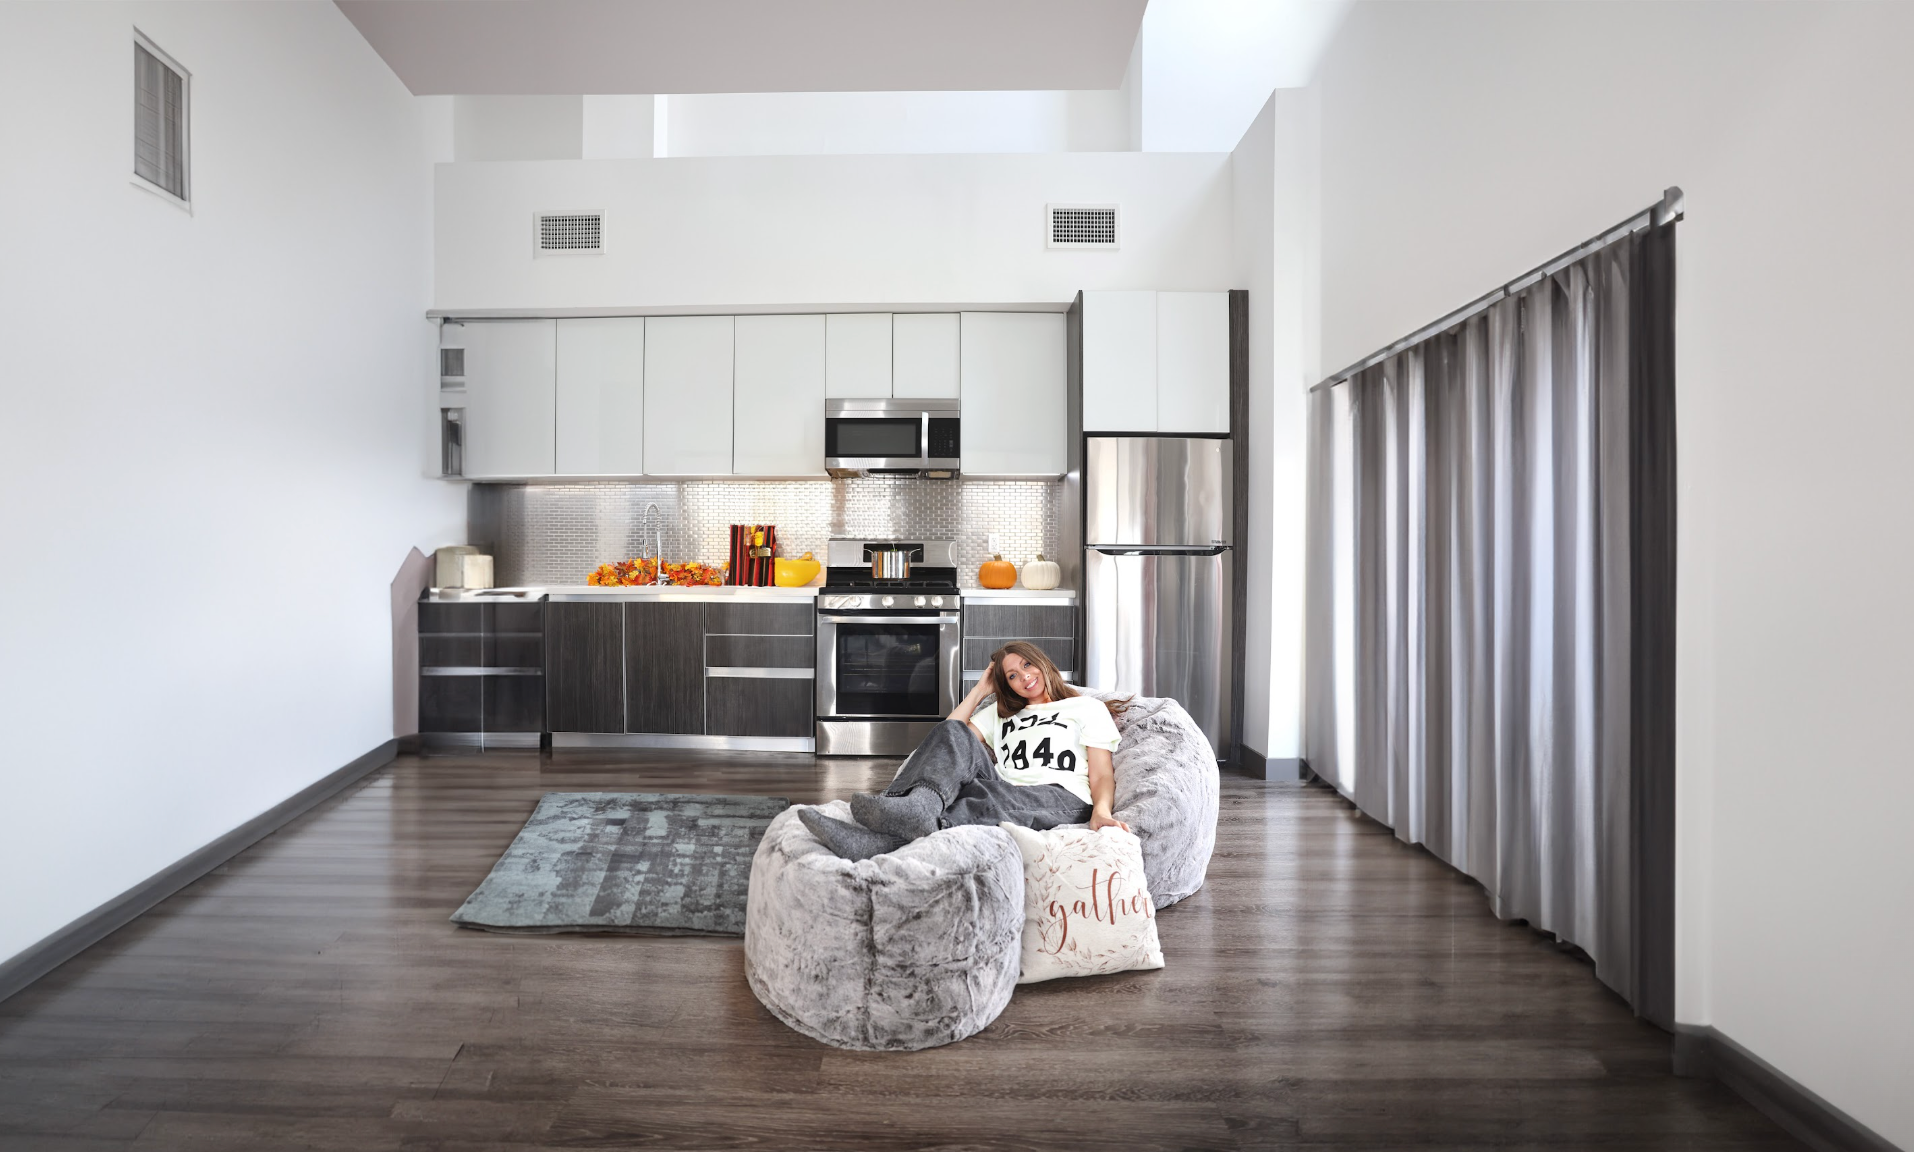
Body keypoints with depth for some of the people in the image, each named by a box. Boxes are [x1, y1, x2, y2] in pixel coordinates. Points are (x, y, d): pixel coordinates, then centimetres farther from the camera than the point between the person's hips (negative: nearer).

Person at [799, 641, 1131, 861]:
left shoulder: (1088, 708, 22)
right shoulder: (1000, 713, 35)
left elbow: (1102, 776, 7)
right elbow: (950, 732, 19)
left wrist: (1101, 812, -15)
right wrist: (981, 689, 25)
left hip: (1063, 800, -4)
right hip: (1006, 792, 4)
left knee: (980, 799, -37)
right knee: (953, 734, -21)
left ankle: (881, 842, -61)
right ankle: (920, 805, -52)